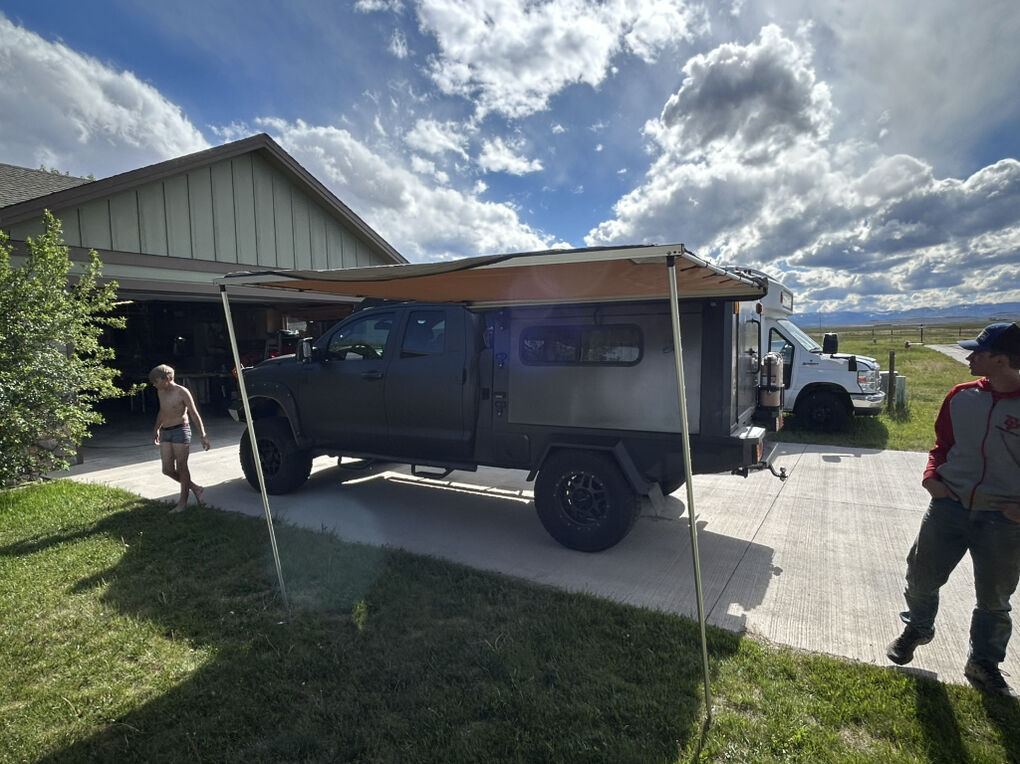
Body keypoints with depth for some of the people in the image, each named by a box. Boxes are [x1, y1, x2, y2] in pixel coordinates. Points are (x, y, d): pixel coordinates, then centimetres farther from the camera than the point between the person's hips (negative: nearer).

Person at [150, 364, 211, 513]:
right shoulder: (161, 392, 10)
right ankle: (195, 488, 21)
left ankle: (183, 501, 10)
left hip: (180, 430, -7)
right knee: (167, 470, 4)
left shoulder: (182, 392, -11)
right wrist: (157, 429, 30)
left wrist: (203, 435, -17)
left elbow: (194, 414, -13)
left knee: (181, 467, -1)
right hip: (165, 433, 7)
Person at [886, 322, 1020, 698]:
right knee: (922, 577, 12)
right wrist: (931, 474, -5)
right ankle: (917, 629, 40)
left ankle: (983, 663, 35)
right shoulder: (961, 396, 0)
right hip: (949, 506, 3)